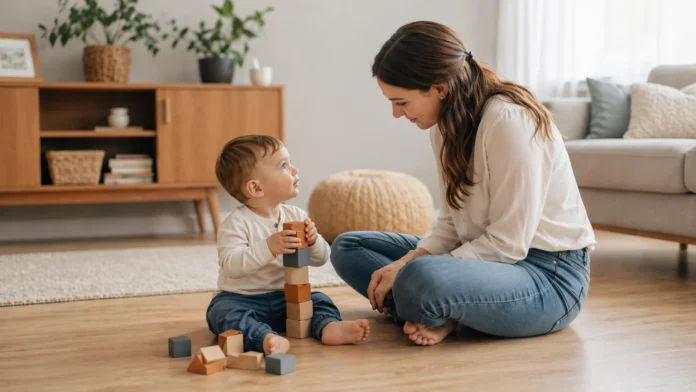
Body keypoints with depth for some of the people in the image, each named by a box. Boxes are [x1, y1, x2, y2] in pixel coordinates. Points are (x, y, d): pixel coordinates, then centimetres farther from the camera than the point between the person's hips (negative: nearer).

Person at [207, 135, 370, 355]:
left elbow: (321, 259, 3)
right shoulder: (237, 223, -14)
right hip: (242, 299, -5)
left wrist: (313, 241, -19)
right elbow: (230, 265, -27)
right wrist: (268, 248, -37)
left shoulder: (296, 216, 1)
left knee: (318, 300, -11)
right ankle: (267, 338, -54)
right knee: (224, 312, -32)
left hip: (283, 298, 5)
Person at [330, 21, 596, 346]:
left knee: (420, 279, -39)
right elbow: (451, 222, 8)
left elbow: (508, 243, -22)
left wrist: (409, 270, -21)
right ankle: (444, 315, -11)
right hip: (492, 256, 9)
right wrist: (406, 262, -11)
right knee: (348, 247, 7)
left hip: (549, 275, -9)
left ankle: (438, 316, -6)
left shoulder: (508, 121, -23)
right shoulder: (446, 123, 3)